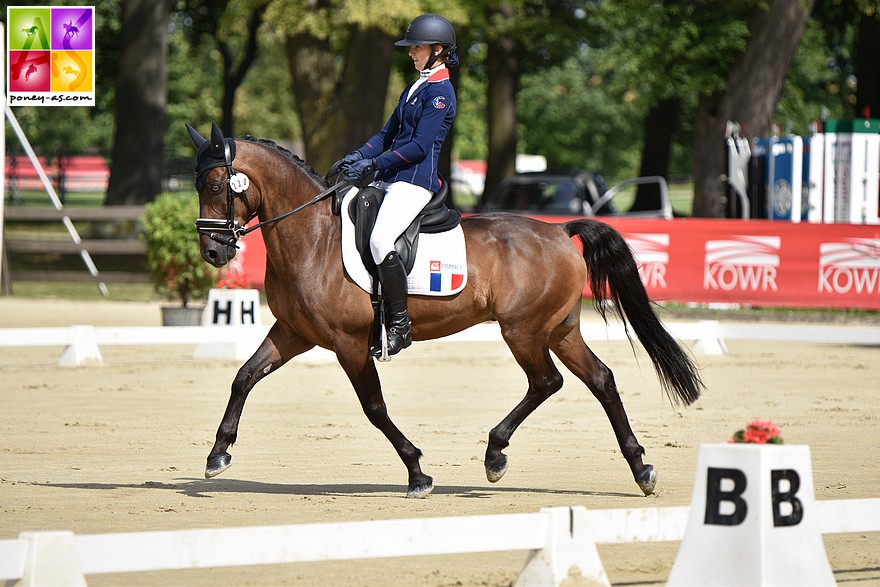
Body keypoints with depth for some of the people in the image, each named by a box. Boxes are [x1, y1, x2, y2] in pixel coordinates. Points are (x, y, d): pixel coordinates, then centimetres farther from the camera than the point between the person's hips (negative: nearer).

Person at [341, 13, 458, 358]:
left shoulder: (440, 93, -9)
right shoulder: (414, 88, 21)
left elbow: (419, 145, -16)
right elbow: (389, 133, 21)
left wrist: (374, 165, -17)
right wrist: (359, 156, 3)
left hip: (415, 180, -10)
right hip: (390, 179, 10)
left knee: (380, 239, -29)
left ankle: (400, 325, -20)